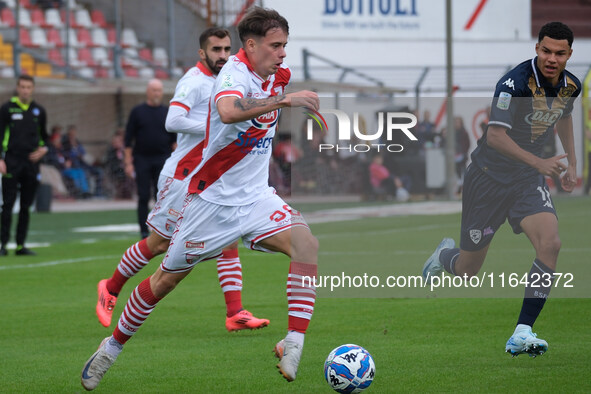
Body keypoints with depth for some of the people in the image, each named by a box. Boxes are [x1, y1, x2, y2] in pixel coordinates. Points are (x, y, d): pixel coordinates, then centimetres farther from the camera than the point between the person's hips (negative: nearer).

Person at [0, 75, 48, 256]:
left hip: (31, 162, 4)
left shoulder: (39, 111, 11)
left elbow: (44, 135, 22)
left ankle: (21, 245, 9)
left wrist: (43, 149, 1)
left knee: (26, 206, 5)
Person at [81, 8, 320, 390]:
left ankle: (294, 344, -26)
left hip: (256, 197, 6)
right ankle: (113, 347, 27)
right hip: (213, 198, -5)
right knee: (167, 278, 7)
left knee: (306, 242, -22)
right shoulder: (235, 73, -21)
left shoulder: (280, 73, 2)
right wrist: (284, 99, -49)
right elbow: (228, 111, -47)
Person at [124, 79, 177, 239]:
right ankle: (144, 232, 4)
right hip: (142, 159, -1)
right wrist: (128, 162, -3)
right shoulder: (137, 112, 4)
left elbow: (174, 139, 13)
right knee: (144, 197, -1)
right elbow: (128, 138, 3)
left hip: (162, 160, 1)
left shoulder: (167, 113, 9)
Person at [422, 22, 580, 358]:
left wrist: (572, 164, 19)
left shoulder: (571, 86, -2)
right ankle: (445, 256, 45)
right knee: (468, 271, 5)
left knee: (550, 244, -24)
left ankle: (522, 334, -21)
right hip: (489, 176, -4)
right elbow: (495, 135, -29)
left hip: (528, 179, 5)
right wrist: (538, 162, -37)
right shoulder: (516, 82, -24)